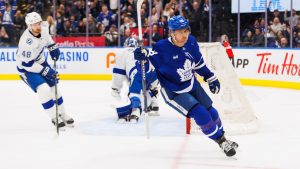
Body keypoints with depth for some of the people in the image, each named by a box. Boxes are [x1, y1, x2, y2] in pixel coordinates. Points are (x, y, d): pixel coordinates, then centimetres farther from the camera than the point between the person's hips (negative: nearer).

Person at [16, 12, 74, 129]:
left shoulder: (43, 28, -15)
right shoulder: (26, 41, -36)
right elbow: (27, 64, -29)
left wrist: (52, 46, 2)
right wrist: (45, 71, -26)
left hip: (40, 61, 8)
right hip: (26, 67, -7)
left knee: (54, 86, 11)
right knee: (44, 89, -21)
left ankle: (62, 115, 27)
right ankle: (54, 118, -7)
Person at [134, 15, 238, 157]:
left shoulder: (191, 42, -10)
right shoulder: (163, 48, -27)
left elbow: (198, 62, 5)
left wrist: (210, 77, 12)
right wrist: (144, 54, -54)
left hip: (192, 85, 6)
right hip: (173, 92, -6)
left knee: (211, 112, 12)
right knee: (201, 114, -17)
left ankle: (223, 138, 37)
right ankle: (221, 142, 2)